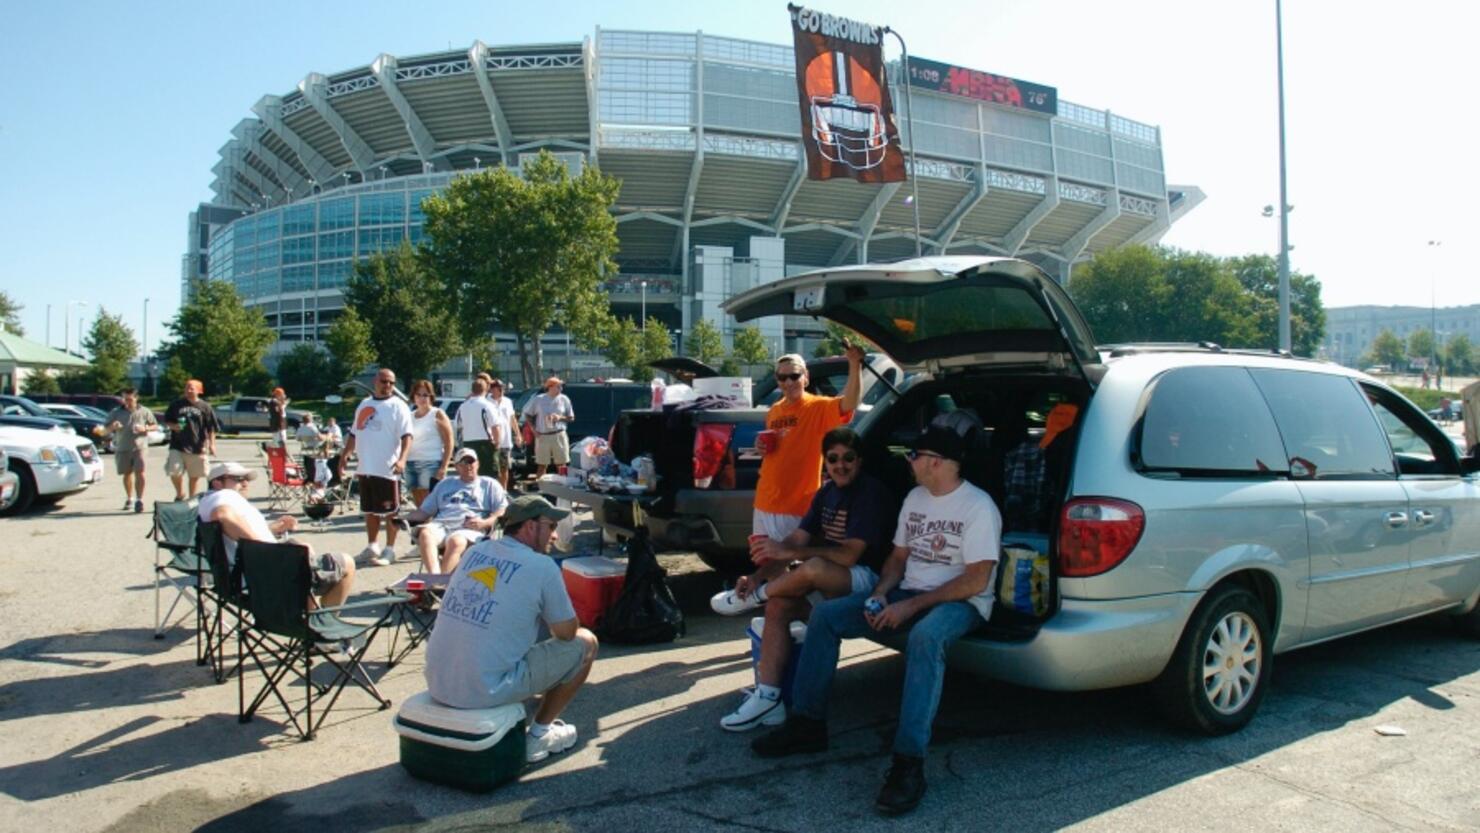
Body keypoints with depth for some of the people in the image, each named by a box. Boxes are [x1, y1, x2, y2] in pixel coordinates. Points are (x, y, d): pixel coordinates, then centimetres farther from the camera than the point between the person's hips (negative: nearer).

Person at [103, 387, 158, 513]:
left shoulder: (145, 412, 6)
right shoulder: (116, 412, 10)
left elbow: (155, 425, 10)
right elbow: (107, 428, 13)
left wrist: (145, 428, -10)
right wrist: (113, 426, -11)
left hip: (140, 447, -3)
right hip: (122, 448, 3)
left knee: (140, 473, -13)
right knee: (127, 474, 11)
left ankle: (139, 500, -12)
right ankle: (129, 499, 26)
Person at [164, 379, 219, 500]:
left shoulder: (204, 407, 2)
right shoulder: (176, 404, 8)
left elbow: (211, 428, 2)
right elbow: (167, 420, 16)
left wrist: (211, 444, -5)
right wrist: (173, 426, -7)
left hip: (197, 448, -1)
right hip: (177, 446, 1)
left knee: (195, 476, 6)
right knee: (174, 472, -8)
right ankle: (180, 494, 18)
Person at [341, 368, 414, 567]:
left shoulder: (398, 407, -6)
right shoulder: (364, 404, 15)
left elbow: (407, 436, -15)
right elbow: (354, 433, 22)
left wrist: (402, 459, -29)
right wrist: (345, 455, 14)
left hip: (387, 469, -7)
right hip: (365, 468, 7)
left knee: (390, 510, 0)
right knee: (369, 509, 16)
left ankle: (389, 550, 7)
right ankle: (372, 546, 29)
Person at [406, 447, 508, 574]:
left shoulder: (489, 484, 21)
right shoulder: (445, 483, 33)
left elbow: (503, 511, 9)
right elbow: (425, 510, 29)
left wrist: (485, 523, -10)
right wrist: (405, 518, 8)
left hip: (469, 529, -3)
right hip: (441, 525, 3)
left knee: (456, 541, -38)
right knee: (425, 533, -33)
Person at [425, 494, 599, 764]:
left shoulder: (475, 551, 10)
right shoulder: (542, 566, -9)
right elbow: (566, 633, 1)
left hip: (436, 685, 7)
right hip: (486, 691, -7)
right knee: (586, 643, 8)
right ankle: (539, 735, 16)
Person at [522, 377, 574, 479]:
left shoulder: (564, 399, 1)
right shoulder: (539, 399, -1)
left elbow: (571, 417, 7)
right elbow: (527, 414, 8)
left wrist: (560, 417, -13)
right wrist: (534, 429, -3)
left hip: (559, 435, 1)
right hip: (542, 436, -1)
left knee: (561, 465, 4)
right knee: (542, 466, 5)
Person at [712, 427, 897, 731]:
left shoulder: (871, 492, -15)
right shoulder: (827, 492, 10)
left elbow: (849, 554, -24)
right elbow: (796, 540, 4)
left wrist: (788, 553, -29)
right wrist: (759, 575, -12)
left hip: (867, 581, -8)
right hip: (828, 581, 8)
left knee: (814, 568, -35)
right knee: (778, 604, -18)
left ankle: (751, 598, -5)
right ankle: (767, 697, -16)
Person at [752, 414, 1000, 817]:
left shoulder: (978, 506, -14)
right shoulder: (915, 497, 10)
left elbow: (976, 581, -20)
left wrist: (911, 606, -22)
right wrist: (881, 594, -6)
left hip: (960, 602, -8)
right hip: (908, 593, 8)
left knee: (925, 636, -42)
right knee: (825, 614, -6)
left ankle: (909, 763, -39)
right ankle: (808, 723, 1)